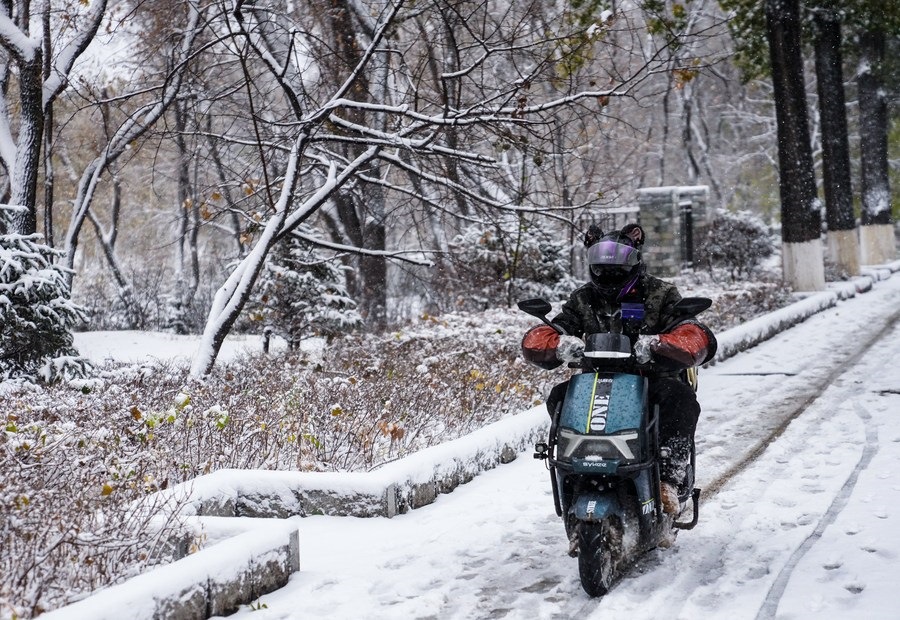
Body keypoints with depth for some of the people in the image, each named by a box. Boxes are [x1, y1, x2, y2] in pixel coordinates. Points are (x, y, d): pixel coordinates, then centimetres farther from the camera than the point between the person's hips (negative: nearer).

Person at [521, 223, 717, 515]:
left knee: (680, 396, -33)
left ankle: (670, 479, -36)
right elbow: (535, 340, -1)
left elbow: (699, 340, -17)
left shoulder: (661, 295, 0)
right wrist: (560, 343, -27)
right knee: (559, 397, -21)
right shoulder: (583, 300, 9)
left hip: (654, 380, -3)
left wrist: (656, 345, -38)